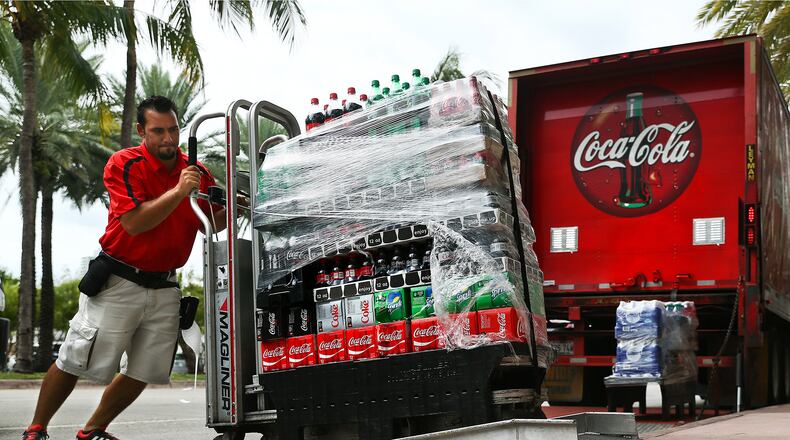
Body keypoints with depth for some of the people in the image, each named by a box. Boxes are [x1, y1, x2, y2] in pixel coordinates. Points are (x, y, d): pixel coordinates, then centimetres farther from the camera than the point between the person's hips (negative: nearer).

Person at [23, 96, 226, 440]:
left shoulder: (197, 172, 4)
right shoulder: (124, 164, -10)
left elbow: (209, 226, 10)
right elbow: (134, 223, -20)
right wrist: (178, 192, -26)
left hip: (164, 287, 5)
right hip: (117, 282, -5)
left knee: (143, 372, 8)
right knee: (73, 363, 0)